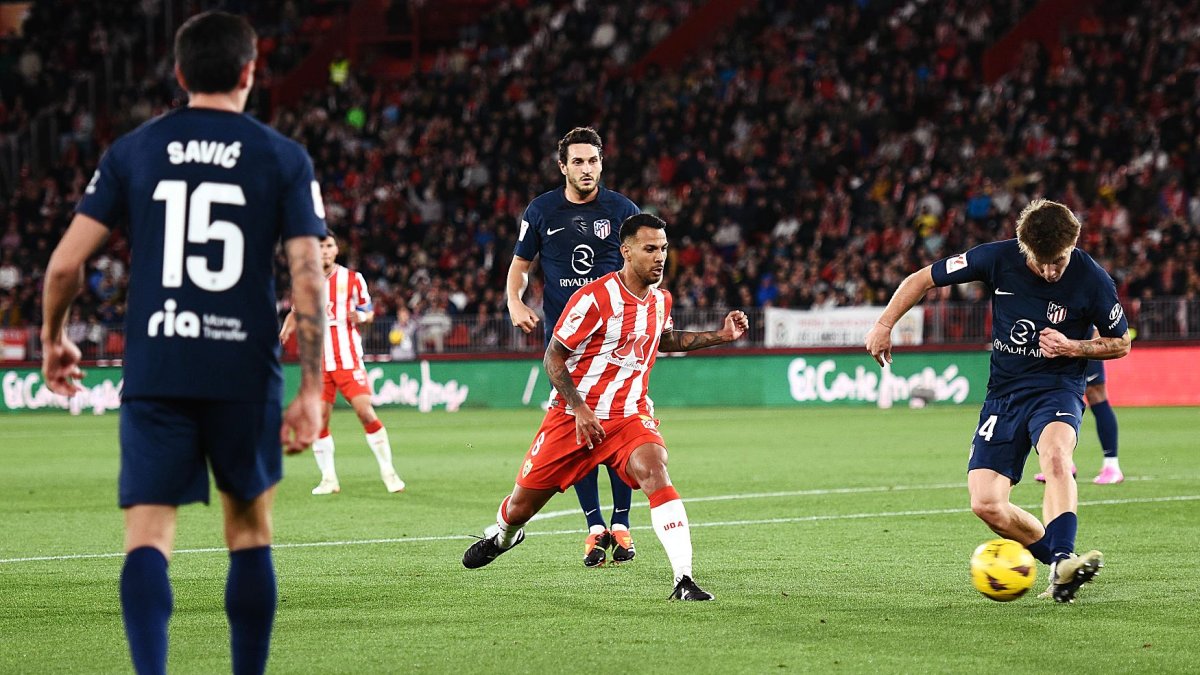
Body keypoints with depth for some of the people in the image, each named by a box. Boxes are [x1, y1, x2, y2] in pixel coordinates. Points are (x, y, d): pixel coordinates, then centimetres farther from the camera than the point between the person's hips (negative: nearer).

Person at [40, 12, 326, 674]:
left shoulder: (132, 151, 5)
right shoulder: (284, 158, 2)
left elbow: (65, 264, 1)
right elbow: (307, 278, -6)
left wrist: (52, 339, 19)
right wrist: (311, 390, -2)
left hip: (154, 374, 0)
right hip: (246, 374, 0)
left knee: (147, 537, -3)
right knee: (249, 532, 17)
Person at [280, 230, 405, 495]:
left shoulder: (353, 279, 1)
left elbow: (369, 312, 8)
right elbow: (296, 312, 20)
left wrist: (362, 316, -15)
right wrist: (285, 331, 0)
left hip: (349, 360, -2)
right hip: (318, 362, 2)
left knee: (366, 413, -12)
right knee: (319, 420, -2)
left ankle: (388, 472, -1)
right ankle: (328, 479, 10)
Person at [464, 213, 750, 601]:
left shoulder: (661, 300, 3)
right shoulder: (594, 298, -17)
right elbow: (553, 357, -11)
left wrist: (720, 336, 14)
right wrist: (580, 409, -20)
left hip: (630, 416, 3)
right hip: (573, 416, -3)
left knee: (655, 473, -29)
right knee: (521, 507, 9)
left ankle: (684, 580, -33)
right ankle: (503, 535, 48)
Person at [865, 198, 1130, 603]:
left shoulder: (1092, 280, -11)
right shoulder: (998, 258, -9)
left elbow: (1121, 343, 5)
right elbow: (922, 279, 3)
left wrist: (1072, 347, -13)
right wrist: (884, 325, -5)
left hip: (1057, 388, -3)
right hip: (1003, 393, 3)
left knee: (1055, 453, -38)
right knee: (986, 505, -12)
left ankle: (1062, 563, -45)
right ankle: (1059, 562, 5)